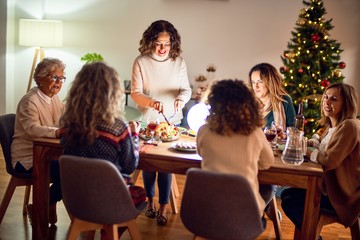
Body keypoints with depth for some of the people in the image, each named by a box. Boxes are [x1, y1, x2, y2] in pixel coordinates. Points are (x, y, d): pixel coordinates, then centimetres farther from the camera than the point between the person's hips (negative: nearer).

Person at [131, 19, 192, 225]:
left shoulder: (178, 61, -4)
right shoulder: (141, 62, -9)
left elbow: (186, 89, 1)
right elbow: (135, 93, -10)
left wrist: (181, 98, -23)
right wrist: (151, 102, -29)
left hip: (172, 120, 0)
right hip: (147, 121, 0)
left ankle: (163, 206, 16)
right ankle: (150, 199, 33)